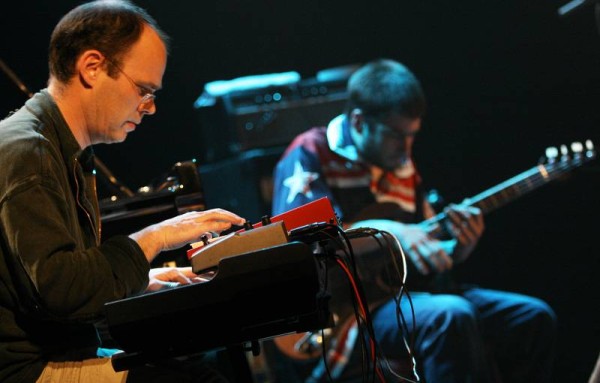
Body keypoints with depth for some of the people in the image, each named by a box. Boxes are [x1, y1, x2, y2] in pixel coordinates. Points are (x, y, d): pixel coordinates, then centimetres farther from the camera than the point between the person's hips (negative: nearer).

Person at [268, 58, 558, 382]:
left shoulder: (400, 164, 17)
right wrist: (385, 231, -27)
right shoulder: (310, 154, -5)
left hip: (401, 294, 8)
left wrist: (460, 246, -2)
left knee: (533, 317, -1)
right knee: (451, 315, -35)